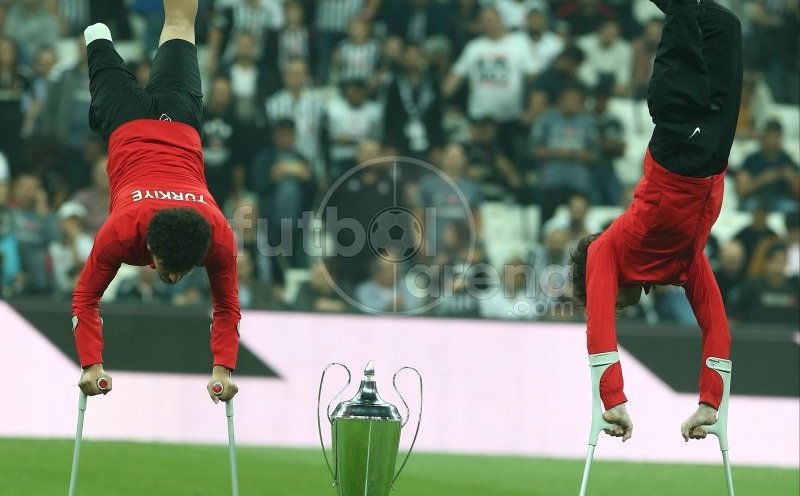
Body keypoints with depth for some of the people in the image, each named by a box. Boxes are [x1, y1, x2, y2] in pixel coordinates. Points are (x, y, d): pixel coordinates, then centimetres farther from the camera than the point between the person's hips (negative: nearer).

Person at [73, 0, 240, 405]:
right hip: (129, 125, -1)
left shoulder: (219, 235, -40)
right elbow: (85, 300, -32)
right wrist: (92, 364, -42)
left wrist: (223, 369, -37)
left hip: (179, 123, 1)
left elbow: (227, 309, -27)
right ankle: (97, 37, 66)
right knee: (110, 78, 35)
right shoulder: (120, 230, -42)